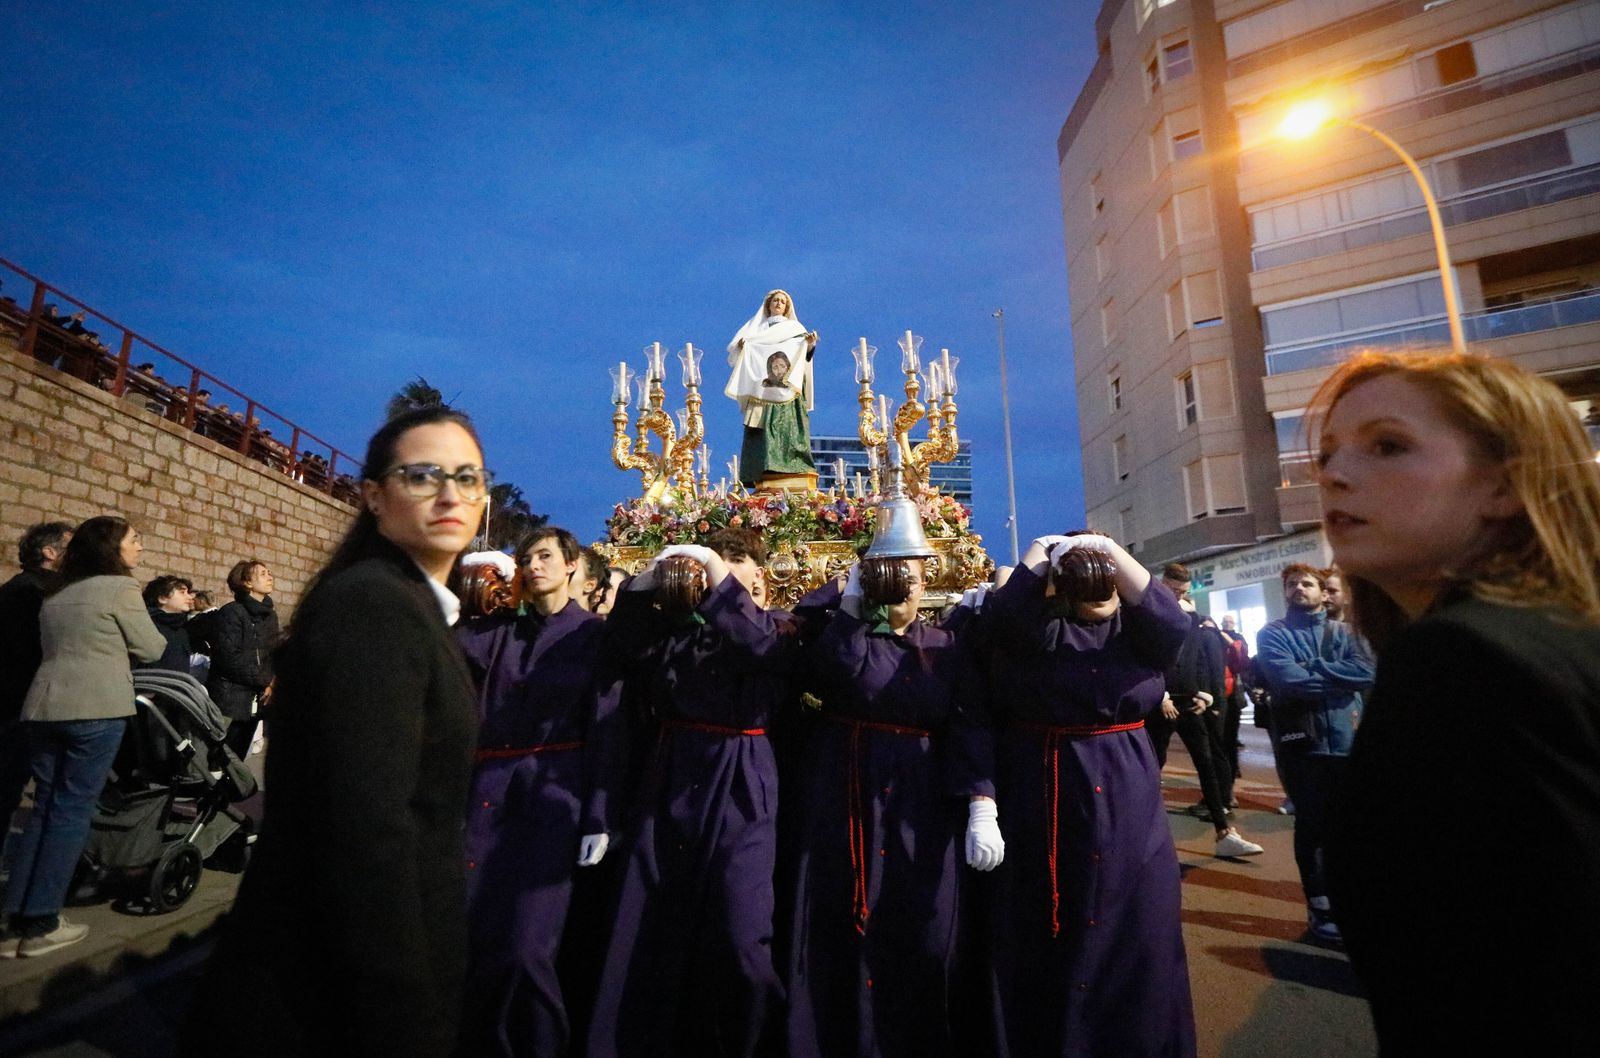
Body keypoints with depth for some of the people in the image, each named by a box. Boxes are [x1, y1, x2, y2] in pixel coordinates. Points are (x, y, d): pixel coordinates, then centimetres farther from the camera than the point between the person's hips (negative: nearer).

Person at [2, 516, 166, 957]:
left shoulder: (56, 594, 18)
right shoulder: (120, 588, -7)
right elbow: (151, 650, 0)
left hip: (43, 705, 8)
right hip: (96, 708, -8)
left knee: (44, 808, 13)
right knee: (72, 810, -2)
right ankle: (41, 924, 2)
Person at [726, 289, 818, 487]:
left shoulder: (795, 328, 19)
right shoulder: (755, 327, 22)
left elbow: (805, 355, 5)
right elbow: (734, 350, 12)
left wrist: (811, 344, -17)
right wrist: (740, 345, -11)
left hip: (788, 390, -1)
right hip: (760, 388, 1)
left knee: (788, 429, -13)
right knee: (761, 429, -10)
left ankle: (792, 469, -18)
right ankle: (761, 471, -15)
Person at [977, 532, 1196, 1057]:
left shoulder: (1135, 628, 3)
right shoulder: (1037, 628, -5)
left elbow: (1172, 623, -19)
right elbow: (999, 616, -26)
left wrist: (1110, 549, -23)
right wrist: (1039, 553, -18)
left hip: (1126, 796, 2)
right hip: (1046, 796, -2)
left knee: (1133, 924, 11)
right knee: (1048, 930, 10)